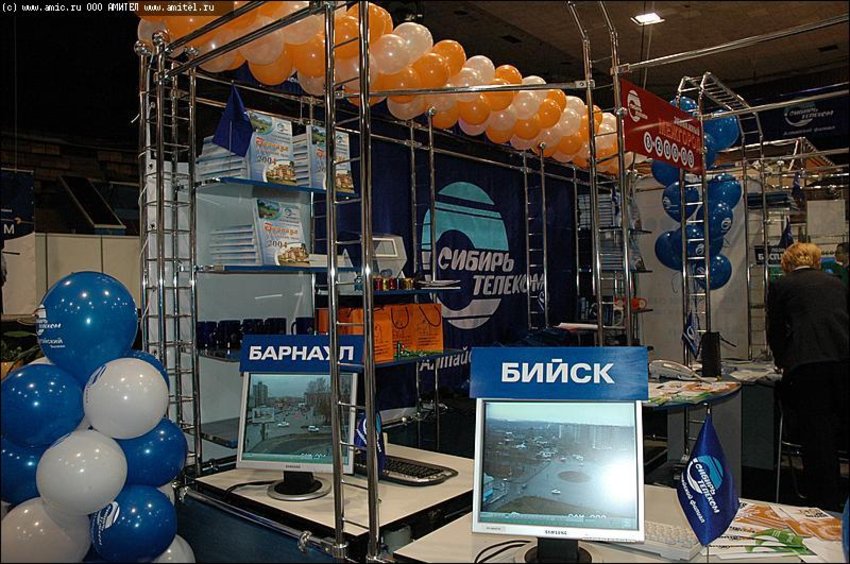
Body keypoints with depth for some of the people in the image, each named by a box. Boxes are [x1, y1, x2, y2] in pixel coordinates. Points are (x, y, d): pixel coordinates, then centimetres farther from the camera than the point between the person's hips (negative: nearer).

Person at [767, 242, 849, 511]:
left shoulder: (780, 285, 11)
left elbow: (776, 332, 14)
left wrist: (784, 362, 32)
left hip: (808, 365, -3)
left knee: (817, 438, 2)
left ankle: (826, 505, 9)